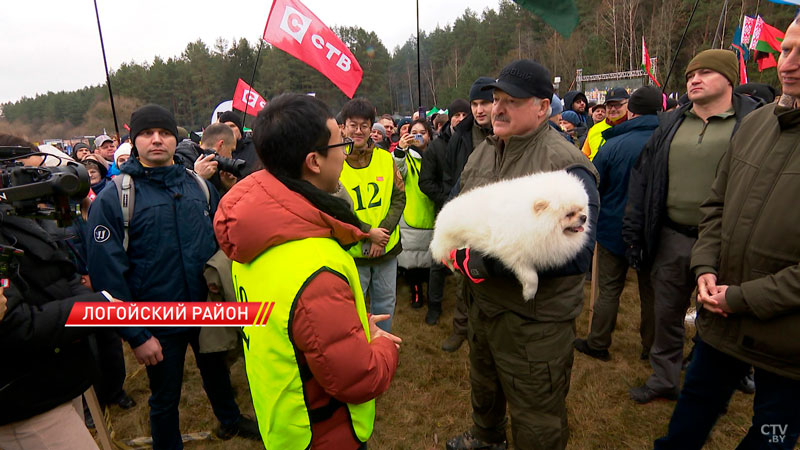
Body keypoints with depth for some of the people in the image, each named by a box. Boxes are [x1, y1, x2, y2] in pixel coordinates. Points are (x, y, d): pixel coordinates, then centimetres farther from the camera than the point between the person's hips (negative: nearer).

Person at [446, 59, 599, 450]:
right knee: (483, 387, 33)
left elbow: (576, 255, -30)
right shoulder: (482, 152, 4)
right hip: (481, 305, 8)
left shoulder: (567, 167, -23)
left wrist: (489, 261, -29)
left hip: (536, 322, -7)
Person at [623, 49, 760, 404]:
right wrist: (633, 229, 2)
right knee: (667, 314, 16)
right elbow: (642, 176, 7)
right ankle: (664, 380, 35)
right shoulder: (671, 123, 8)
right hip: (672, 238, 4)